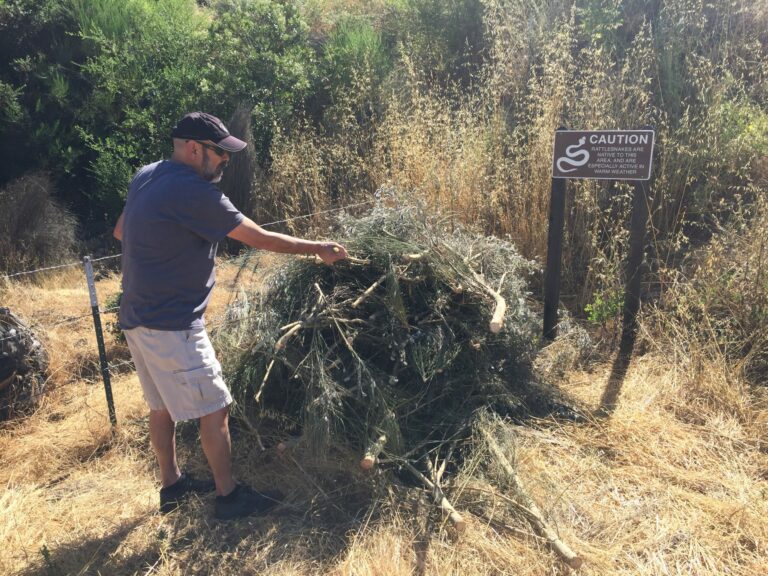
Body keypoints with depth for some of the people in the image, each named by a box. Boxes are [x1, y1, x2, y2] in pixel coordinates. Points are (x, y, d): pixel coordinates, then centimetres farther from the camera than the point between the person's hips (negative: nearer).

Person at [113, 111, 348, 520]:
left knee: (163, 405, 20)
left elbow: (120, 231, 20)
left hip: (137, 317, 10)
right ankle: (227, 495, 16)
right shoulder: (191, 191, -21)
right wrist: (318, 248, -7)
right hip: (171, 325, -10)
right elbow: (260, 238, -17)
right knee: (214, 408, 2)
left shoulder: (145, 177, 7)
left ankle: (171, 484, 36)